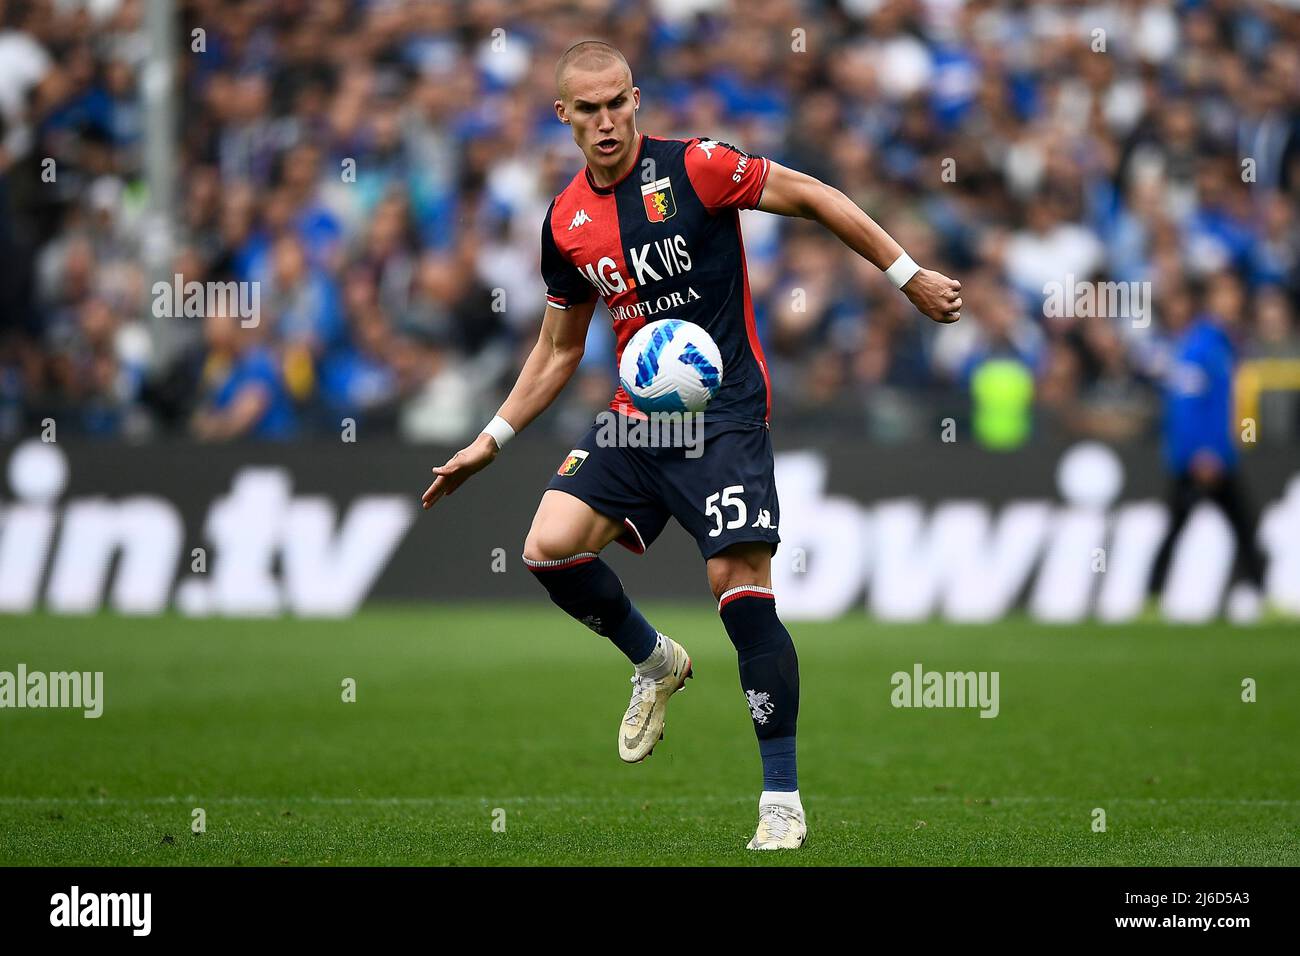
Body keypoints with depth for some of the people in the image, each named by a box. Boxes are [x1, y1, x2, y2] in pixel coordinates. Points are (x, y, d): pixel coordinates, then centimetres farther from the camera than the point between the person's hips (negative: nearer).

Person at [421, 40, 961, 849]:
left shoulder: (693, 168, -10)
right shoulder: (567, 222, 7)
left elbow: (813, 198, -3)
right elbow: (559, 349, 19)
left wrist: (909, 275, -4)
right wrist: (492, 441, 16)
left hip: (725, 411, -5)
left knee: (741, 586, -14)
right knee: (549, 546, -13)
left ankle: (783, 797, -4)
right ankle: (655, 662, 17)